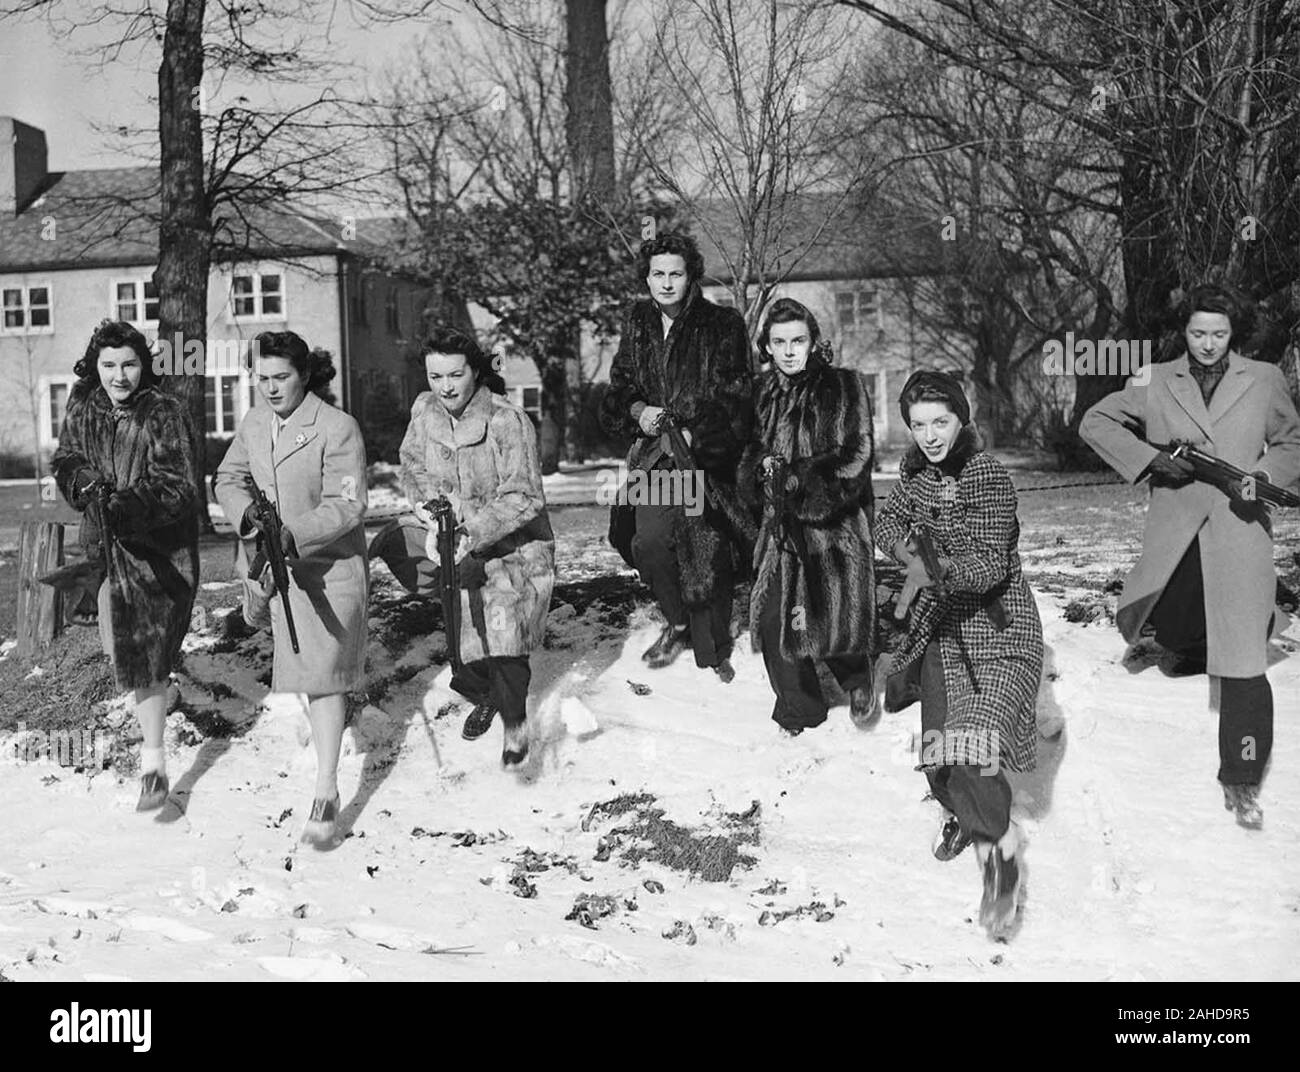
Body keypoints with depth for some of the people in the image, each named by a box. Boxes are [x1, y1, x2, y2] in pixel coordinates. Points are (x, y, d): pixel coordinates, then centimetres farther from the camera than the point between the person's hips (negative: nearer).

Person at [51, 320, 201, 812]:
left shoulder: (165, 414, -15)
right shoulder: (83, 409, 2)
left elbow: (178, 486, -19)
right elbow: (66, 460, 7)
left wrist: (131, 505, -35)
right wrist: (87, 483, -16)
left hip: (158, 548, -6)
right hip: (105, 543, 6)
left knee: (145, 655, -8)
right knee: (117, 646, 20)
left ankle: (153, 761, 1)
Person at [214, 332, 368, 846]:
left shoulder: (337, 428, -18)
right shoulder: (254, 423, 3)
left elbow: (346, 506, -21)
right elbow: (228, 478, 11)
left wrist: (292, 535, -33)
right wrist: (248, 515, -11)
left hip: (329, 565, -6)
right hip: (274, 560, 6)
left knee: (322, 672, -8)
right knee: (302, 659, 20)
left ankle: (326, 792, -4)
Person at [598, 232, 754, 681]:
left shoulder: (723, 325, -1)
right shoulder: (638, 324, 12)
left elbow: (734, 396, -5)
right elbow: (619, 387, 18)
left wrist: (693, 433, -18)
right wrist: (637, 410, -4)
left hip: (706, 455, -3)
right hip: (654, 452, 3)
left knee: (708, 556, -2)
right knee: (649, 541, -14)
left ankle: (714, 652, 17)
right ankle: (677, 623, 12)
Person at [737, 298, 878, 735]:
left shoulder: (845, 388, -3)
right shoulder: (762, 394, 9)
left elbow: (855, 457, -10)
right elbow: (750, 452, 16)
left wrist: (797, 476, -18)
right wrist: (762, 468, -8)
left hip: (837, 523, -4)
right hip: (781, 525, 4)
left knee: (838, 620, -4)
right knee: (773, 618, -2)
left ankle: (859, 682, 31)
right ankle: (798, 711, 20)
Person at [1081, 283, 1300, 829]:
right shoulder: (1156, 382, 5)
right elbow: (1094, 422, 10)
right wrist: (1149, 458, -3)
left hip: (1240, 530, -1)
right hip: (1175, 533, 2)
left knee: (1244, 662, -4)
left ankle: (1240, 783, 7)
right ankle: (1195, 651, 38)